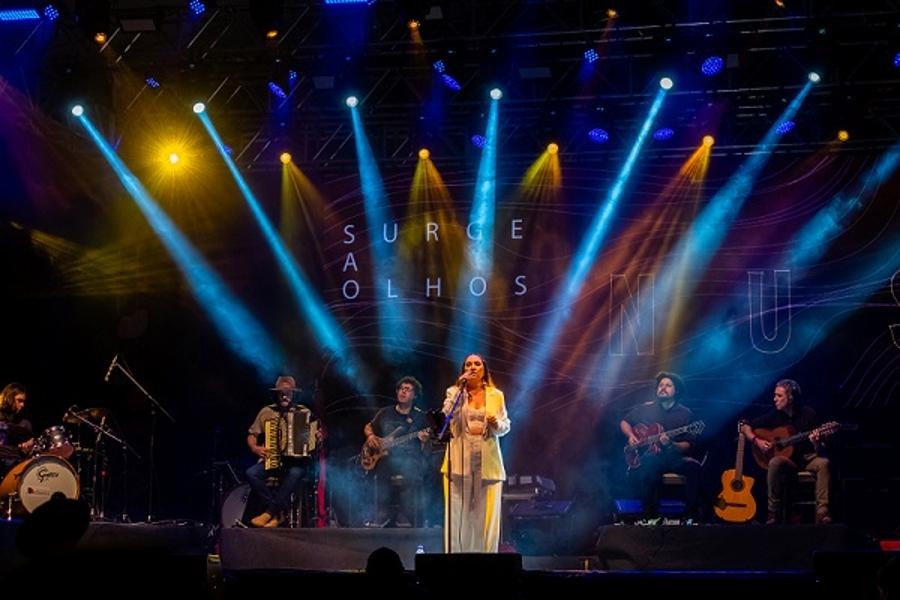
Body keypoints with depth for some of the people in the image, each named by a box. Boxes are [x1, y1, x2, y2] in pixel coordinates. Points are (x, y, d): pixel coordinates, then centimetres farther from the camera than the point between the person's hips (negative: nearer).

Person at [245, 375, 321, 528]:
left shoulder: (305, 412, 10)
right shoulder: (267, 412, 12)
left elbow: (313, 435, 12)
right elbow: (252, 435, 14)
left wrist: (318, 439, -11)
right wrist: (255, 448, -6)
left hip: (297, 461, -2)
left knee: (295, 473, -38)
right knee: (251, 473, -27)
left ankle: (269, 513, -26)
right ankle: (279, 513, -18)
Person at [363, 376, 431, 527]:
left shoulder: (420, 417, 6)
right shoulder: (385, 413, 13)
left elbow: (424, 450, 7)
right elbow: (369, 427, 25)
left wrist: (424, 441, -15)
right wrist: (370, 436, 4)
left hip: (408, 469, -2)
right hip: (384, 466, 2)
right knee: (382, 512, 1)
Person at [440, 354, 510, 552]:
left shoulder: (496, 395, 11)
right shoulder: (454, 392, 9)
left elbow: (505, 426, 11)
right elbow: (448, 415, -9)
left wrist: (496, 423, -11)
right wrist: (460, 387, -10)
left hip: (488, 461, 1)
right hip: (460, 460, -1)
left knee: (486, 513, -1)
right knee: (459, 513, -4)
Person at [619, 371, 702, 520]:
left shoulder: (685, 414, 4)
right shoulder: (645, 408, 10)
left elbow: (688, 446, -2)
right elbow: (624, 422, 23)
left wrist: (671, 445, -21)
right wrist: (630, 436, 2)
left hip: (674, 456, 0)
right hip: (648, 457, 0)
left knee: (694, 467, -31)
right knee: (637, 473, -33)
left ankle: (691, 515, -24)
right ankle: (650, 516, -16)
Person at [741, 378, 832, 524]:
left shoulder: (808, 414, -4)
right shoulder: (774, 415, 1)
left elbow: (820, 451, -4)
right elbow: (745, 427, 10)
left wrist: (816, 443, -28)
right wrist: (756, 441, -8)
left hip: (807, 458, -1)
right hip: (785, 459, 1)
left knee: (823, 463, -33)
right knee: (775, 462, -34)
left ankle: (822, 514, -36)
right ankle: (774, 515, -26)